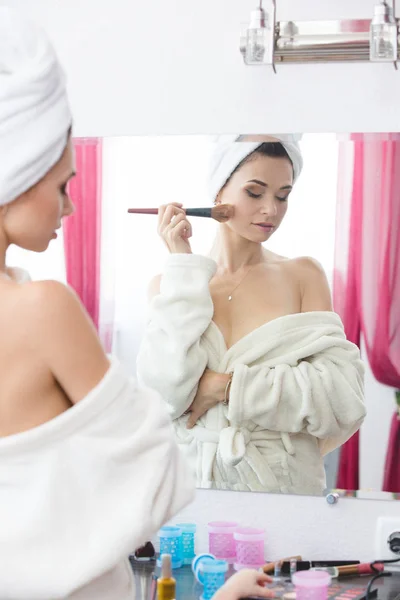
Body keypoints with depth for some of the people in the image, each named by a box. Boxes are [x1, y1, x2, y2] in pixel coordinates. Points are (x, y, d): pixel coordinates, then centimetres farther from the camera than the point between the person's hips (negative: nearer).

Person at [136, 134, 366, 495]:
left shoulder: (303, 276, 3)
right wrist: (183, 267, -6)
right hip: (195, 479, 0)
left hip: (285, 480, 0)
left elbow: (342, 394, -7)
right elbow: (165, 391, -9)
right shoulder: (169, 284, 6)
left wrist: (226, 387, -10)